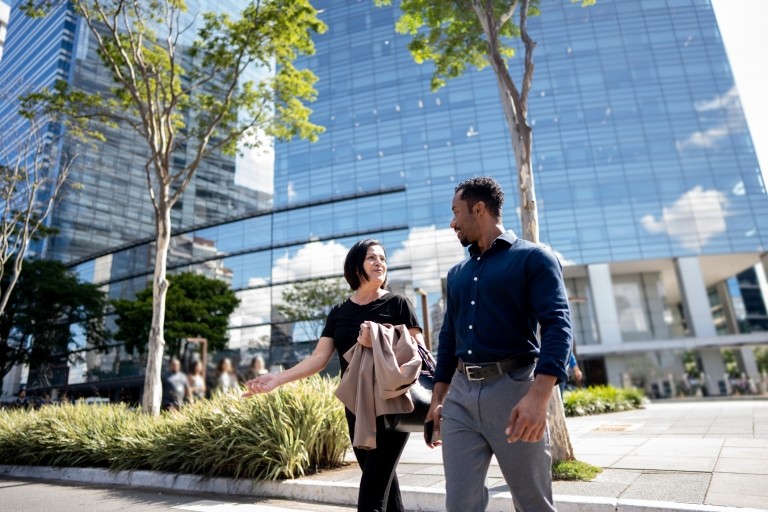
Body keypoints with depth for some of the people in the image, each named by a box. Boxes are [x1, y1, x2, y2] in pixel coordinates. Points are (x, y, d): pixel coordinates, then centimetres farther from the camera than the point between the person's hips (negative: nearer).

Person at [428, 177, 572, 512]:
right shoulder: (457, 273, 16)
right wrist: (437, 399, 14)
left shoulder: (533, 258, -2)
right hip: (460, 395, 5)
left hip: (512, 388, -5)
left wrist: (538, 396, -26)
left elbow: (558, 325, -13)